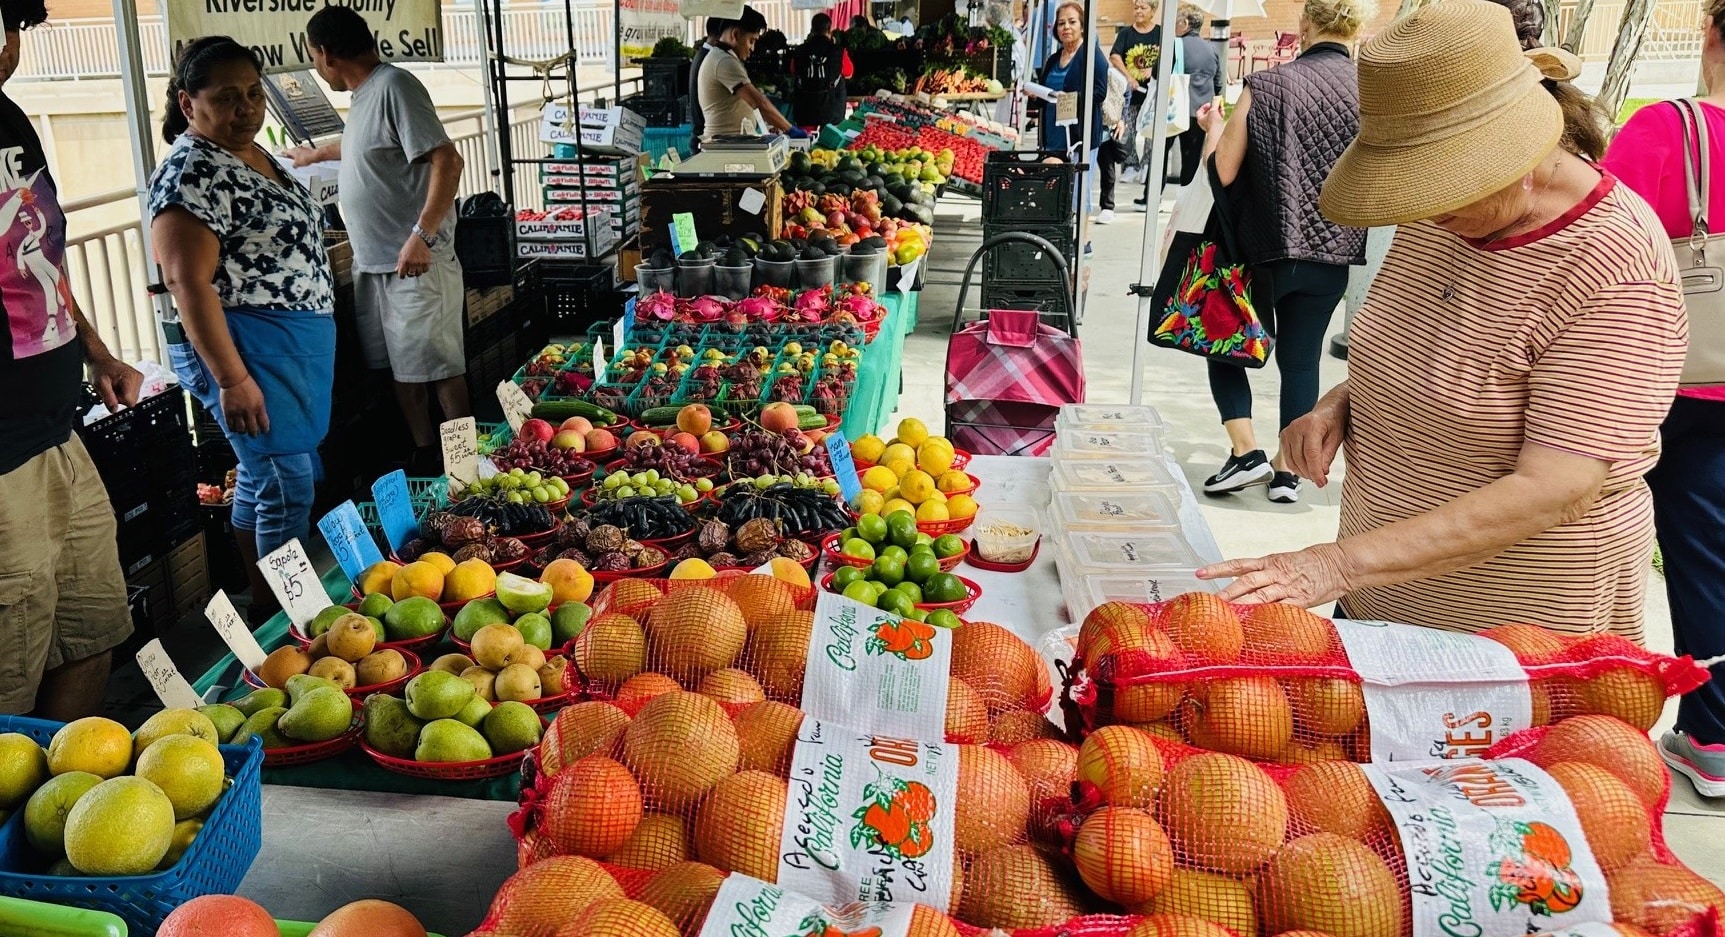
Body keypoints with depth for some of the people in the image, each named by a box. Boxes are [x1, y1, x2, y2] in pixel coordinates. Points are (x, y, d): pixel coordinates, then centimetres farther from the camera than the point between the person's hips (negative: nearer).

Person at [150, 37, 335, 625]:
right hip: (246, 349, -9)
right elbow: (189, 283, -21)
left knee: (260, 474, 16)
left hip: (299, 345, 9)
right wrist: (232, 379, -23)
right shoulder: (191, 172, -16)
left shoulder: (255, 156, 13)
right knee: (287, 483, -6)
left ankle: (265, 602, 28)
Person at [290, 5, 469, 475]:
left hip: (414, 264, -9)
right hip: (373, 264, 9)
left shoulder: (394, 86, -12)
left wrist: (421, 235, -28)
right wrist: (316, 154, 58)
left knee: (439, 369, -4)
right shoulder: (364, 95, 16)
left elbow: (447, 161, -22)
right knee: (402, 370, 12)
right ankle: (425, 458, 22)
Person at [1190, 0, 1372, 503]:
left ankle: (1247, 452, 5)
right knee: (1301, 359, 13)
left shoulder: (1266, 86, -11)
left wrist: (1215, 128, 7)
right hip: (1332, 252, 3)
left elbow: (1222, 172, -11)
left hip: (1265, 248, -3)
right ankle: (1288, 469, 18)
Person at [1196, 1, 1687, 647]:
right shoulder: (1437, 215, -1)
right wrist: (1340, 402, -6)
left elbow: (1557, 491, -28)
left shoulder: (1614, 269, -23)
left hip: (1514, 624, -7)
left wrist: (1341, 563, -34)